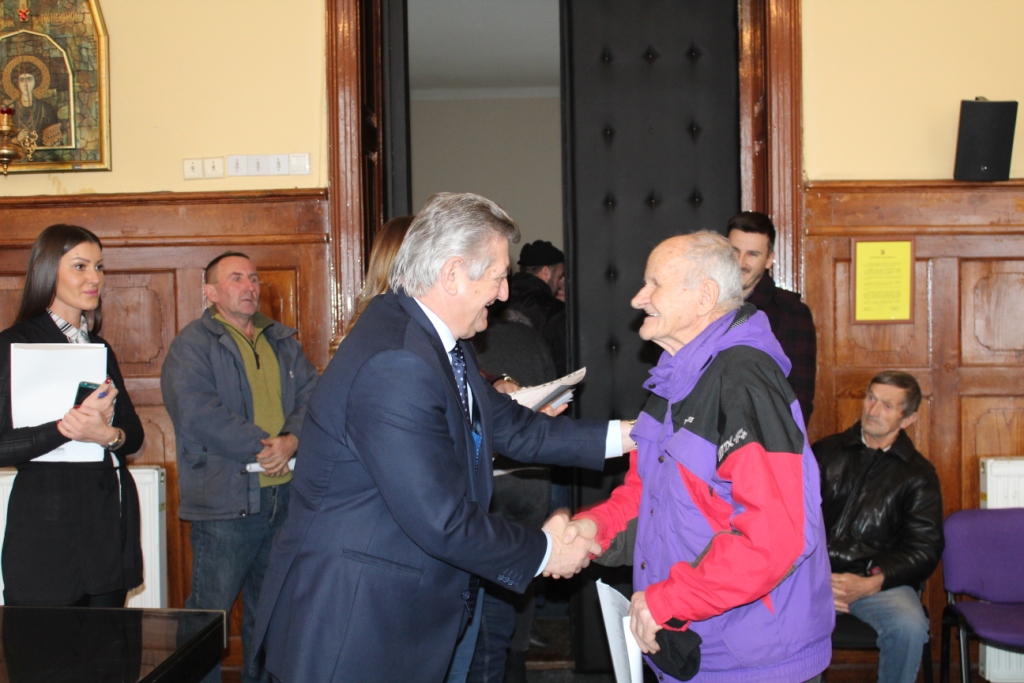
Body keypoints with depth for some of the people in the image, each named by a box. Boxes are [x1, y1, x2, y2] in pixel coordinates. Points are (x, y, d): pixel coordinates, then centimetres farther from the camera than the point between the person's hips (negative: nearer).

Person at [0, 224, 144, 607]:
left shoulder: (100, 349, 16)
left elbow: (134, 434, 9)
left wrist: (108, 435, -12)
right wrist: (66, 429, -24)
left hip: (111, 524, 6)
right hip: (48, 526, -6)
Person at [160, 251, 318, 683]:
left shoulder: (282, 342, 17)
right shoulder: (192, 344, -2)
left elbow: (312, 397, 8)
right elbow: (197, 411, -16)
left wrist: (292, 440, -12)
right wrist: (262, 446, -17)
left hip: (286, 495, 6)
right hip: (225, 498, -6)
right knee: (210, 611, -2)